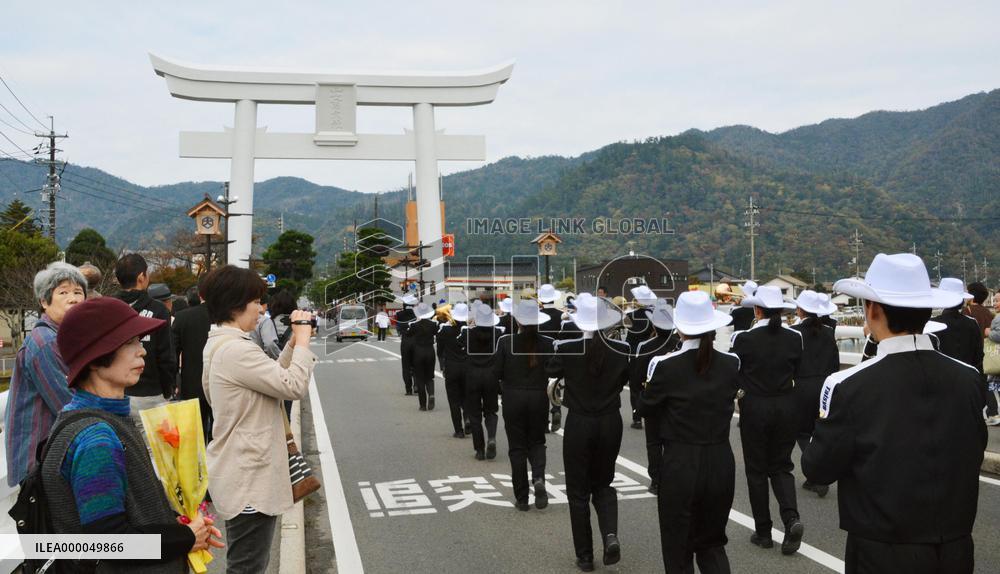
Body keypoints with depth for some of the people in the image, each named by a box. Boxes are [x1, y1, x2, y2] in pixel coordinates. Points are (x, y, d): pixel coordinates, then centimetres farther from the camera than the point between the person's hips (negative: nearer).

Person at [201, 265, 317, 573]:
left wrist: (294, 342, 7)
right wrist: (303, 338, -11)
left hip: (243, 474, 11)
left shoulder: (221, 344, 11)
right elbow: (294, 386, -22)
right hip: (250, 479, -11)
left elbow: (272, 378, 15)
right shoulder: (237, 350, -23)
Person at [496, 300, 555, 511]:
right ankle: (538, 478, -8)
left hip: (513, 398, -1)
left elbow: (497, 372, -7)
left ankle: (521, 498, 12)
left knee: (517, 446, 9)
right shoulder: (548, 343, -7)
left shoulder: (505, 341, -11)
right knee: (537, 442, 19)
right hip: (539, 398, 1)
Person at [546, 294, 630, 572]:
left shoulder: (567, 348, -14)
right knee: (603, 484, 20)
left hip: (579, 424, -2)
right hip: (610, 423, 2)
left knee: (578, 491, 11)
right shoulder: (622, 349, -8)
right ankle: (610, 534, -4)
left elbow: (551, 372, 6)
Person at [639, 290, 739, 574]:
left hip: (680, 465, -4)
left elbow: (645, 407, -1)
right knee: (713, 544, 20)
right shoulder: (731, 364, -3)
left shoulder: (665, 365, -15)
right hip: (721, 463, 4)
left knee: (678, 550, 11)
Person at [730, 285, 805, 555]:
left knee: (757, 470, 10)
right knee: (781, 466, 15)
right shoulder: (794, 337, -3)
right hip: (786, 407, 3)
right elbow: (797, 371, 8)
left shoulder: (744, 338, -13)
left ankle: (763, 532, 16)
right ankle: (791, 518, -7)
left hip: (754, 408, -3)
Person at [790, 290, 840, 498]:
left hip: (803, 387, -4)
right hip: (825, 385, 5)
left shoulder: (794, 331, -11)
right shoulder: (828, 332, 3)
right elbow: (836, 363, 7)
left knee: (803, 432, 7)